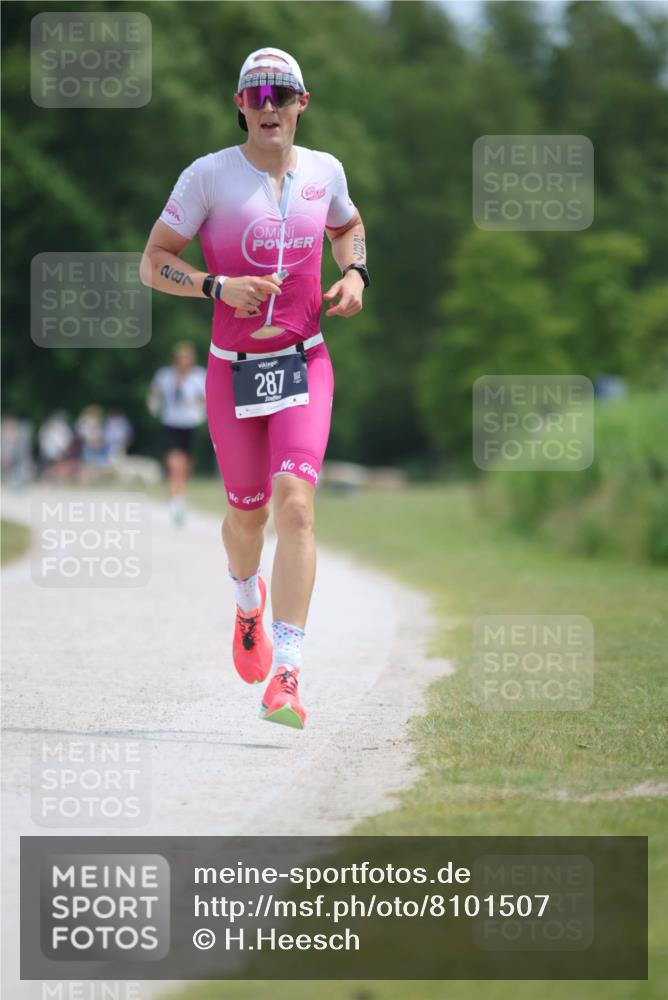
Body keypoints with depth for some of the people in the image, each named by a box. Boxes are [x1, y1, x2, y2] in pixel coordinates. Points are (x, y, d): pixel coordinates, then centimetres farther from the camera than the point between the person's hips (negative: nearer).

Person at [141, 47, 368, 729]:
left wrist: (354, 273, 6)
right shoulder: (209, 175, -6)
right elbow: (153, 263, -3)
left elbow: (347, 225, 26)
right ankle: (248, 601, 50)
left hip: (304, 366, 0)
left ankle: (285, 679, -22)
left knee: (295, 504, -18)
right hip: (232, 370, 0)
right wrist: (219, 287, -19)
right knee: (247, 512, 12)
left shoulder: (324, 171, 4)